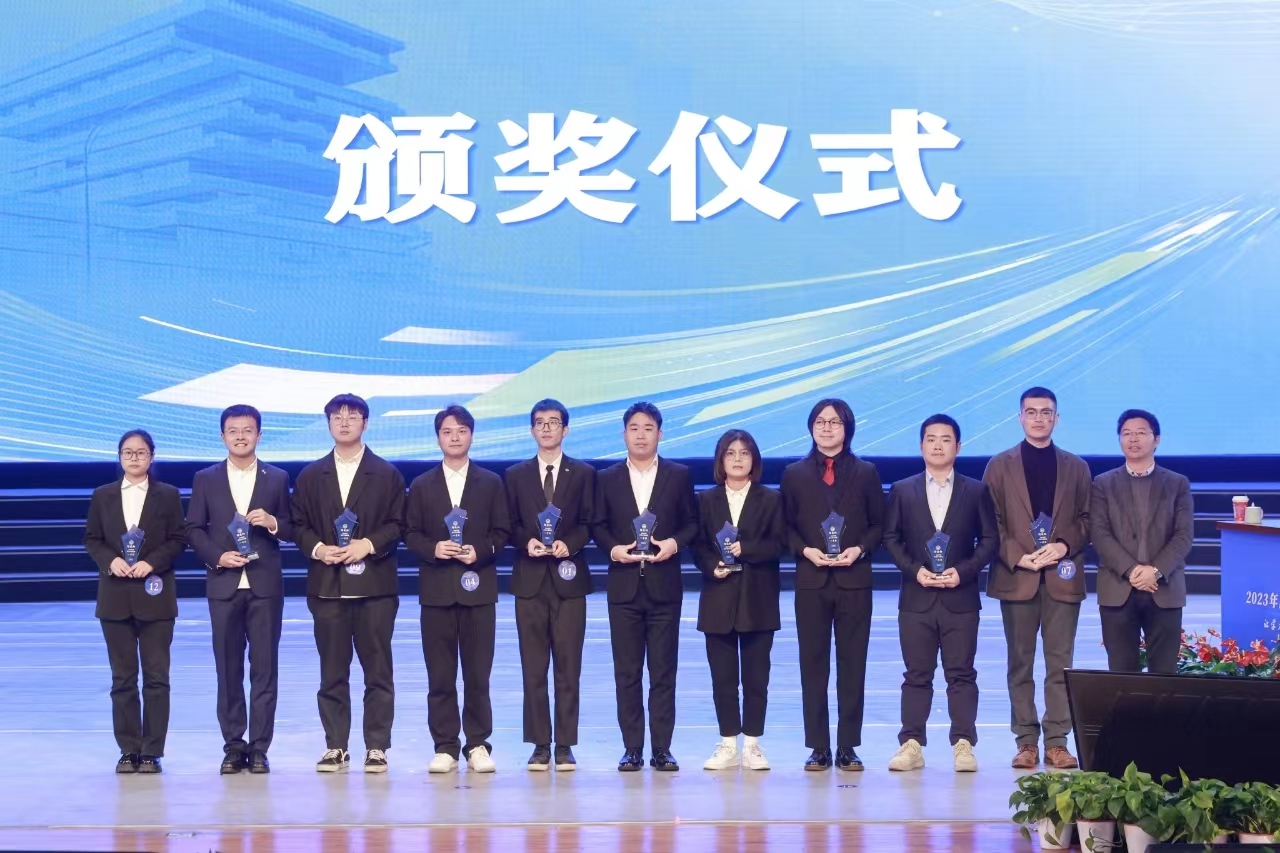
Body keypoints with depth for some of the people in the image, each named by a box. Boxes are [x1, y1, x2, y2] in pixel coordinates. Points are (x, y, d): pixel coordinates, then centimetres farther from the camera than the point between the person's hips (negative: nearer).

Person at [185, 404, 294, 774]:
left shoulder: (277, 479, 6)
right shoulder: (206, 480, 7)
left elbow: (292, 531, 7)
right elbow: (193, 529, 6)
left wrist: (272, 523, -14)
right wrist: (218, 556, -10)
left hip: (265, 584, -1)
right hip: (224, 584, 1)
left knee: (265, 668, -1)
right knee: (228, 669, 3)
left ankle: (259, 747, 3)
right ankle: (233, 746, 9)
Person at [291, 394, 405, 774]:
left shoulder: (387, 474, 7)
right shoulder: (310, 476, 12)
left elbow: (398, 524, 1)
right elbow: (299, 525, 9)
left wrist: (368, 545, -13)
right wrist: (317, 548, -9)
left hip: (375, 583, -2)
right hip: (327, 584, 2)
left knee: (378, 670, -1)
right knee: (332, 671, 3)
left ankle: (377, 746, 3)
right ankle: (335, 746, 8)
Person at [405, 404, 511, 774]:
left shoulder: (491, 483, 9)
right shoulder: (421, 486, 11)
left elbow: (502, 532, 5)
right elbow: (410, 534, 7)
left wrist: (480, 550, -13)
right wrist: (432, 549, -12)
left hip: (478, 588, -1)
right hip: (436, 590, 1)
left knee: (478, 672, 0)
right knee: (440, 674, 1)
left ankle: (477, 744, 6)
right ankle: (445, 747, 5)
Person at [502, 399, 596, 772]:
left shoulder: (583, 474, 8)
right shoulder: (516, 475, 12)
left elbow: (589, 523, 4)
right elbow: (508, 526, 9)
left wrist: (569, 544, -14)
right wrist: (527, 542, -11)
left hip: (569, 579, -1)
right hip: (530, 579, 1)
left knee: (568, 667, -2)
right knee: (533, 668, 0)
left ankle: (565, 746, 2)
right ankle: (540, 745, 4)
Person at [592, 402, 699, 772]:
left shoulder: (679, 476, 6)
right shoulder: (608, 479, 8)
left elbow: (692, 522, 7)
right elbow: (598, 526, 9)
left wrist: (675, 543, -11)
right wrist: (613, 548, -9)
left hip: (664, 586, -1)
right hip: (624, 586, 1)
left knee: (664, 671, 0)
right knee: (626, 672, 2)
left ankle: (662, 749, 4)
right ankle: (632, 749, 6)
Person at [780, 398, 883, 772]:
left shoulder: (866, 473, 8)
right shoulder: (795, 474, 9)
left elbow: (878, 524, 8)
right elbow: (786, 527, 8)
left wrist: (859, 549, -10)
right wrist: (805, 550, -10)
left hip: (854, 579, 0)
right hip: (811, 581, 0)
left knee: (852, 665, 1)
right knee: (813, 664, 1)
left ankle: (848, 747, 5)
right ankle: (818, 747, 4)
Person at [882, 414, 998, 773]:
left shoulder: (976, 491, 6)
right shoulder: (902, 491, 9)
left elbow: (989, 539, 4)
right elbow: (891, 538, 6)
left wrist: (963, 571, -10)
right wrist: (914, 570, -9)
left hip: (960, 597, -1)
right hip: (916, 598, 1)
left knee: (961, 674, -1)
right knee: (916, 675, 3)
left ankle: (963, 744, 1)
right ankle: (911, 745, 4)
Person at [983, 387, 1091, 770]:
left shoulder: (1076, 468, 12)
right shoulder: (1000, 466, 8)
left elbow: (1087, 520, 7)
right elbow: (991, 523, 2)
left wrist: (1064, 546, -11)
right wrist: (1018, 557, -11)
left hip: (1063, 577, 1)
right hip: (1016, 577, 0)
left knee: (1060, 663, -1)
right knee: (1021, 663, 2)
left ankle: (1057, 741, 2)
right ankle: (1026, 741, 5)